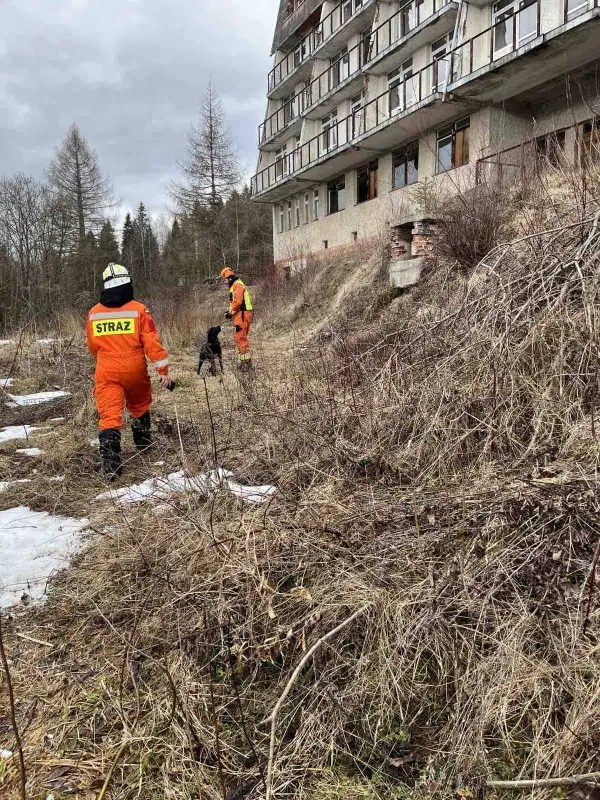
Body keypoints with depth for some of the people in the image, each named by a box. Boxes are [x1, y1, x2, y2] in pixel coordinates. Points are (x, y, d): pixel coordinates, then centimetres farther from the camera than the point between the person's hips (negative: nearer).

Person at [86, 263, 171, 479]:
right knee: (139, 407, 24)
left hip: (106, 373, 1)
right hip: (135, 371, 0)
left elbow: (92, 347, 14)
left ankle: (110, 463, -15)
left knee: (110, 415, -4)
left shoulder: (94, 313, 1)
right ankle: (143, 442, 41)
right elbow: (151, 343, -12)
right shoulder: (138, 310, -9)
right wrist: (163, 369, -7)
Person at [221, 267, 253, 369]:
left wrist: (230, 312, -12)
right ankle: (244, 361, 18)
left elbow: (237, 301, -21)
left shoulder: (237, 285, -12)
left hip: (242, 315, -11)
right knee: (238, 338, 14)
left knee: (241, 338, -11)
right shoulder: (234, 286, 22)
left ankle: (246, 361, -10)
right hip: (240, 315, 11)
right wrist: (230, 311, 11)